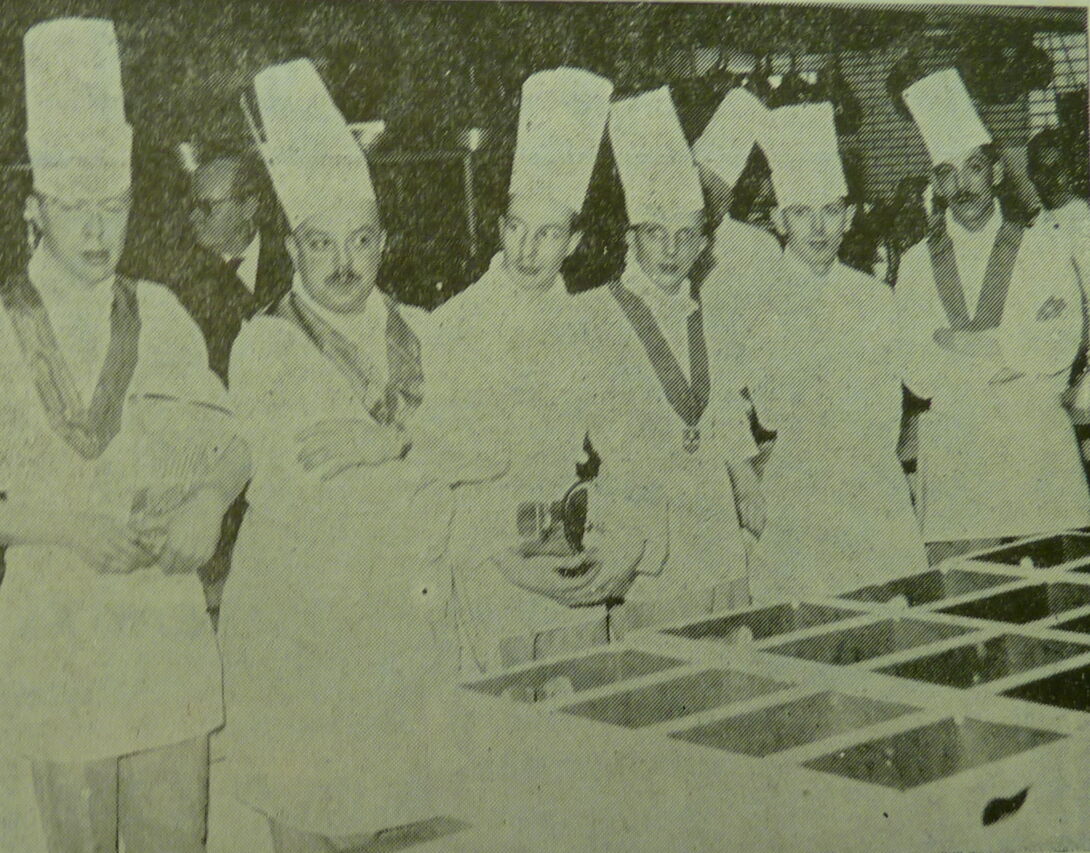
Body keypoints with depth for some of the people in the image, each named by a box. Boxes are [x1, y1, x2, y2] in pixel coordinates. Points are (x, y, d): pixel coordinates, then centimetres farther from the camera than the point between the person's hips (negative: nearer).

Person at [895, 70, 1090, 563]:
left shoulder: (1042, 252, 9)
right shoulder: (916, 265, 12)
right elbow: (917, 374, 2)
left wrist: (958, 345, -5)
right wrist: (1013, 346, -3)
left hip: (1036, 454, -1)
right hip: (950, 461, 1)